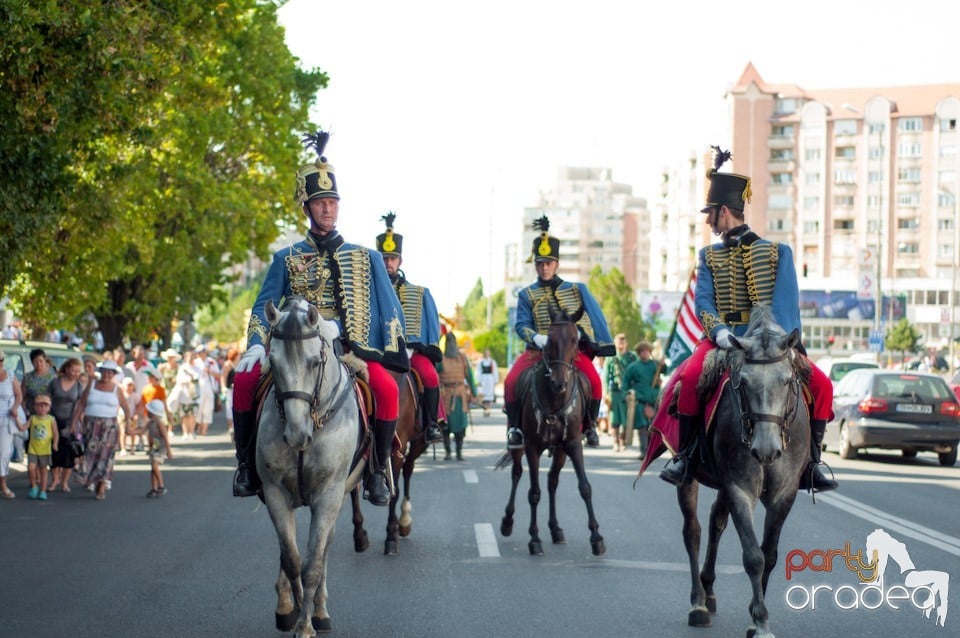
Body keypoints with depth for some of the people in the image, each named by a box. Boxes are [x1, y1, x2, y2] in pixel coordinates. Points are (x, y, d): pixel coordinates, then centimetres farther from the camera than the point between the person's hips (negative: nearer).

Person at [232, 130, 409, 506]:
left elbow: (390, 309, 13)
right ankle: (247, 461, -8)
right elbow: (264, 307, 8)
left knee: (387, 389, -30)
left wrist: (395, 354, 1)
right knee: (245, 379, -23)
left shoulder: (366, 258, 13)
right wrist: (256, 346, -10)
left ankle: (378, 470, -14)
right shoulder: (287, 259, 12)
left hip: (354, 349, -1)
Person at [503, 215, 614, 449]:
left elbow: (591, 317, 8)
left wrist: (580, 333, -11)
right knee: (511, 381, -23)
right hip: (537, 350, 0)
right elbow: (521, 324, -1)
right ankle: (514, 428, -7)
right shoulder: (527, 295, 10)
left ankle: (589, 426, -6)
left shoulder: (575, 290, 12)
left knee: (594, 380, -25)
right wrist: (536, 337, -21)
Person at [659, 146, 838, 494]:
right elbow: (703, 301, -1)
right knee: (690, 376, -31)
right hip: (723, 338, 0)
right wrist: (720, 333, -22)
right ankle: (685, 455, -16)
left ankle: (809, 464, -6)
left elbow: (786, 302, -5)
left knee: (821, 384, -19)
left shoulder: (776, 253, 6)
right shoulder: (709, 256, 13)